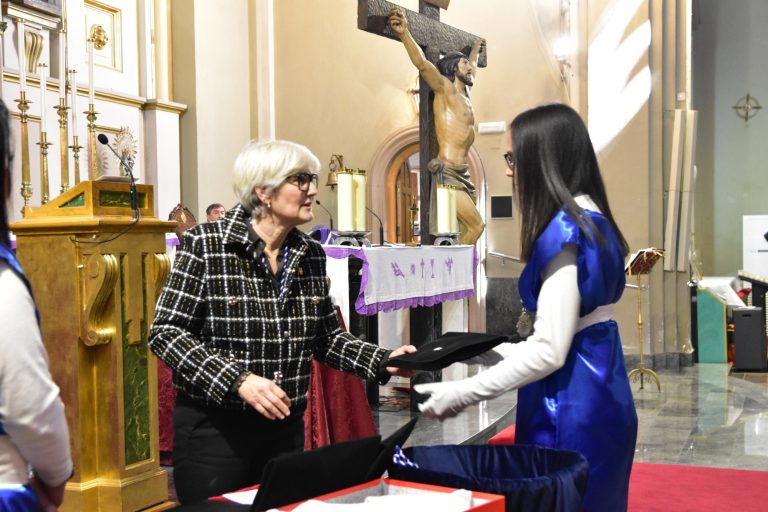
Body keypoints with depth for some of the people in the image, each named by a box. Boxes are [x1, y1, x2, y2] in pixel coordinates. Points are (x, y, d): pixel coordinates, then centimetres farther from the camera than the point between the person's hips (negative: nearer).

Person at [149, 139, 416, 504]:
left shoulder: (311, 255, 4)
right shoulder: (205, 244, -12)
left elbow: (326, 337, 12)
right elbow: (166, 332, -14)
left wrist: (382, 361, -4)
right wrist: (237, 380, -25)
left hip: (285, 426, 6)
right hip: (214, 428, -5)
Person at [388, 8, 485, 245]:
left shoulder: (463, 95, 19)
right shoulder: (445, 88, -3)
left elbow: (471, 71, 42)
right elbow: (422, 64, -20)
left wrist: (475, 51, 57)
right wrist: (404, 33, -33)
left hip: (462, 173, 9)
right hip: (447, 172, -9)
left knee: (471, 228, 3)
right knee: (476, 226, -15)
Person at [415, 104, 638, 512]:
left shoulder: (564, 230, -18)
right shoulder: (591, 219, 11)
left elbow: (549, 351, -22)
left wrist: (462, 394, -15)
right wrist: (487, 351, 19)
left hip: (571, 408, -10)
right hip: (600, 398, 10)